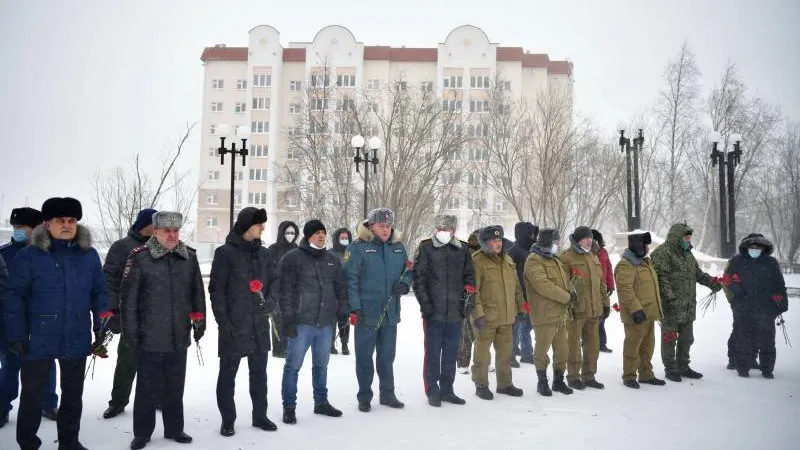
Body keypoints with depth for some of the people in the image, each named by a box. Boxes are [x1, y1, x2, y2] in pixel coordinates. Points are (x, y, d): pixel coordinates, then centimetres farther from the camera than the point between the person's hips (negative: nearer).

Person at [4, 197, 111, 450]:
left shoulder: (89, 255, 3)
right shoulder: (29, 256, -7)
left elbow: (99, 293, 8)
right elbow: (15, 297, -5)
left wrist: (101, 325, 1)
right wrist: (17, 334, -9)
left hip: (77, 341, 3)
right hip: (38, 340, -3)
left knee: (73, 394, 15)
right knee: (32, 394, 10)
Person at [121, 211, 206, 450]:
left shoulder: (189, 257, 4)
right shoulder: (140, 257, -10)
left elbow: (198, 293, 11)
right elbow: (128, 297, -8)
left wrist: (199, 322, 11)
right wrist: (131, 331, -9)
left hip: (179, 337, 4)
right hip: (149, 338, -4)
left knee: (175, 387, 16)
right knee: (147, 388, 9)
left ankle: (174, 428, 31)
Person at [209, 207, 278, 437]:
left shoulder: (263, 252, 10)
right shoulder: (225, 252, -7)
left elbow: (272, 282, 16)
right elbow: (216, 288, -8)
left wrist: (270, 303, -3)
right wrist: (223, 320, -13)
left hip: (259, 324, 5)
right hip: (234, 325, -5)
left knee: (259, 372, 13)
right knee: (228, 373, 6)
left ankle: (260, 415, 26)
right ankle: (227, 420, 18)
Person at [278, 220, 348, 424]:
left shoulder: (332, 259, 12)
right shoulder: (292, 258, -5)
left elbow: (341, 288, 17)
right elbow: (285, 291, -8)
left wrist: (343, 311, 11)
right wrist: (287, 317, -12)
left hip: (326, 323, 5)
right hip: (301, 322, -5)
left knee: (321, 365, 16)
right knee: (293, 365, 1)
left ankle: (321, 402, 29)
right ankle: (289, 407, 12)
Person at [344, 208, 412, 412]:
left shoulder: (398, 247, 8)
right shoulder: (358, 248, -9)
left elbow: (408, 270, 18)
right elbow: (350, 279, -13)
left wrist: (404, 284, -5)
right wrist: (354, 308, -17)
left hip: (390, 313, 5)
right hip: (366, 313, -5)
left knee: (387, 356, 16)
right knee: (364, 357, 7)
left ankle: (388, 394, 29)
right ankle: (364, 397, 20)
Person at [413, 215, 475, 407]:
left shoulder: (462, 250, 8)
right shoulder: (426, 248, -2)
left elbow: (469, 276, 14)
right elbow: (418, 277, -5)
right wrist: (425, 302, -11)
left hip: (455, 312, 4)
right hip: (434, 312, -4)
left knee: (451, 353, 12)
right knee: (433, 353, 4)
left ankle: (447, 390, 24)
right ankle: (432, 392, 15)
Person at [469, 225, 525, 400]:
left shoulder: (508, 260, 12)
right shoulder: (477, 261, -12)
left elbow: (516, 286, 20)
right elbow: (473, 291, -16)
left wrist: (521, 308, 18)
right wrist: (477, 314, -21)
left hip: (506, 317, 7)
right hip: (486, 319, -7)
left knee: (505, 352, 16)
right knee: (482, 353, 4)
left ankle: (504, 383, 29)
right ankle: (481, 385, 17)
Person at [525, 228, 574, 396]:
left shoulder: (555, 260, 18)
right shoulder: (534, 261, -12)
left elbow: (564, 281, 20)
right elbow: (544, 285, -22)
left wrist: (571, 292, -3)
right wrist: (567, 297, -17)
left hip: (561, 314, 9)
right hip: (544, 315, -9)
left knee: (562, 350, 14)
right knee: (542, 351, 1)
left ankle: (559, 381, 27)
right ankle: (542, 382, 14)